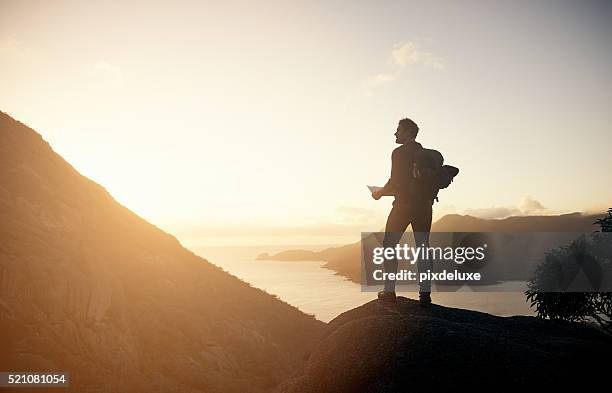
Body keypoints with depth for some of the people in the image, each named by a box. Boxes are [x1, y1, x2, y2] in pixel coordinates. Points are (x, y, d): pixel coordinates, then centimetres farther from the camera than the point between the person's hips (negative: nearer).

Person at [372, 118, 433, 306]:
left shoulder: (399, 153, -7)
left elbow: (395, 181, -12)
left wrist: (380, 193, 3)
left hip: (403, 205, -5)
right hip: (424, 205, 6)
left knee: (389, 245, 7)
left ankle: (389, 290, 5)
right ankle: (425, 294, 3)